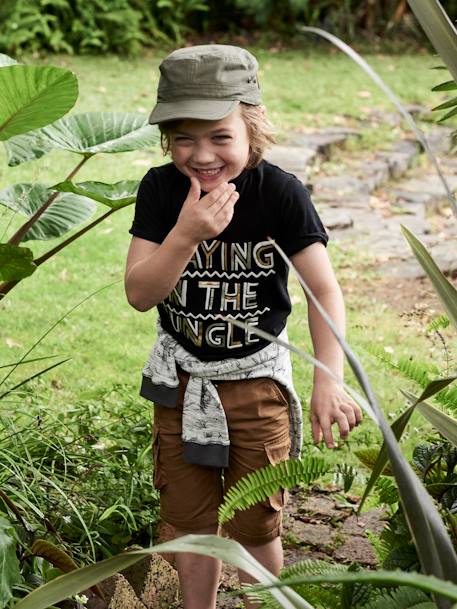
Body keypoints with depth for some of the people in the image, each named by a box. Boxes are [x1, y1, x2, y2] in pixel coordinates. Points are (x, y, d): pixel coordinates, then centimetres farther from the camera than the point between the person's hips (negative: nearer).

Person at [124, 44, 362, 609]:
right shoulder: (160, 189, -14)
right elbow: (139, 294, -18)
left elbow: (325, 291, -18)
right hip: (182, 378, 2)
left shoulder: (280, 193, -19)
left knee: (255, 527, 10)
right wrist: (188, 233, -35)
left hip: (257, 378, -2)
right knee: (190, 521, 16)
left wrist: (328, 382, -30)